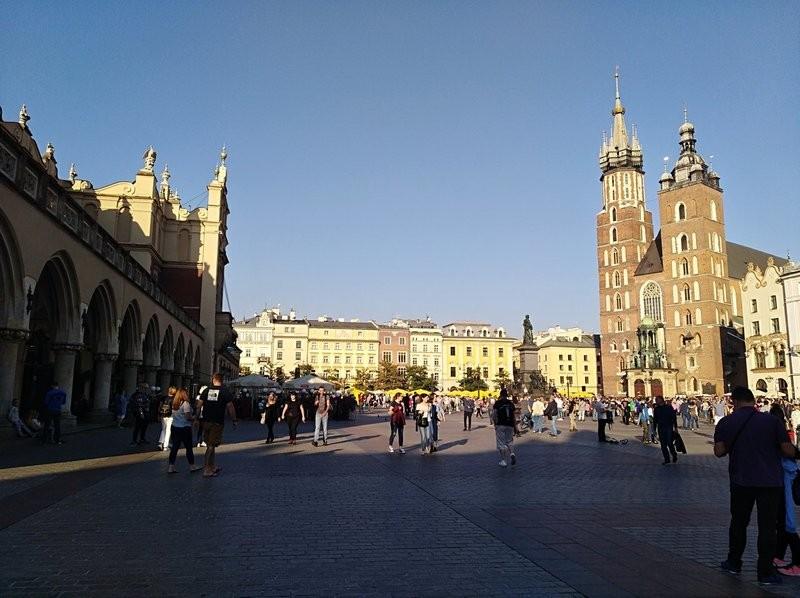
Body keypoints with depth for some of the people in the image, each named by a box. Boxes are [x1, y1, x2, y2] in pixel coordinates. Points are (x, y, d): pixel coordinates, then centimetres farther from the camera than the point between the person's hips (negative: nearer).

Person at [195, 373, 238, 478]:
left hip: (206, 422, 4)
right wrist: (235, 420, 2)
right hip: (217, 422, -4)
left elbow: (199, 405, 5)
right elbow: (230, 407, -7)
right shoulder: (225, 392, -5)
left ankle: (213, 467, 27)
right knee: (211, 446, -1)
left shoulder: (206, 391, 5)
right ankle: (207, 470, -1)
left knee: (210, 445, 16)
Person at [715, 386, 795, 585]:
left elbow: (719, 451, -6)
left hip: (741, 481, 1)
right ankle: (765, 572, 11)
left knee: (738, 522, 17)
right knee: (767, 527, 5)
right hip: (771, 481, -1)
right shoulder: (771, 420, -6)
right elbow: (789, 451, -6)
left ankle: (734, 563, 28)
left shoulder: (726, 422, -3)